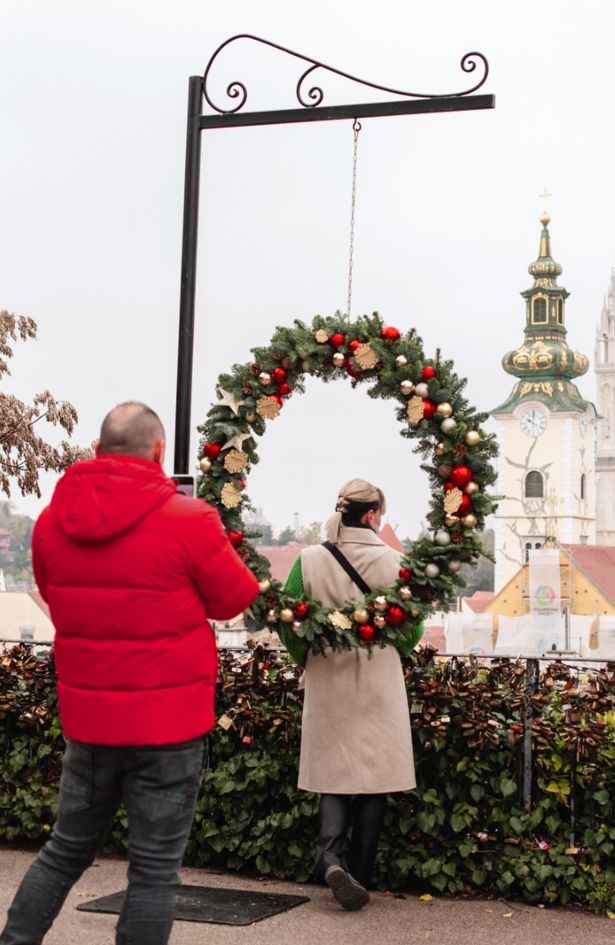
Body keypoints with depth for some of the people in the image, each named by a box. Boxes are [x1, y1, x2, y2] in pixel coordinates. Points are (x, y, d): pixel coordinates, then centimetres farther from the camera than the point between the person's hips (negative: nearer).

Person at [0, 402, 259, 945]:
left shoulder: (53, 520, 0)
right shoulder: (188, 520, -15)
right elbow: (235, 599, -2)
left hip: (87, 717, 5)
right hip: (169, 721, -5)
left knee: (66, 849, 22)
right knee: (155, 868, 5)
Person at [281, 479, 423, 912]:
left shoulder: (309, 560, -4)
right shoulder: (393, 562, -7)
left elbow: (289, 623, 0)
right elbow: (412, 627, -1)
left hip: (327, 684, 2)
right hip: (379, 686, -1)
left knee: (334, 775, 10)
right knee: (375, 778, 8)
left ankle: (331, 853, -12)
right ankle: (360, 874, 12)